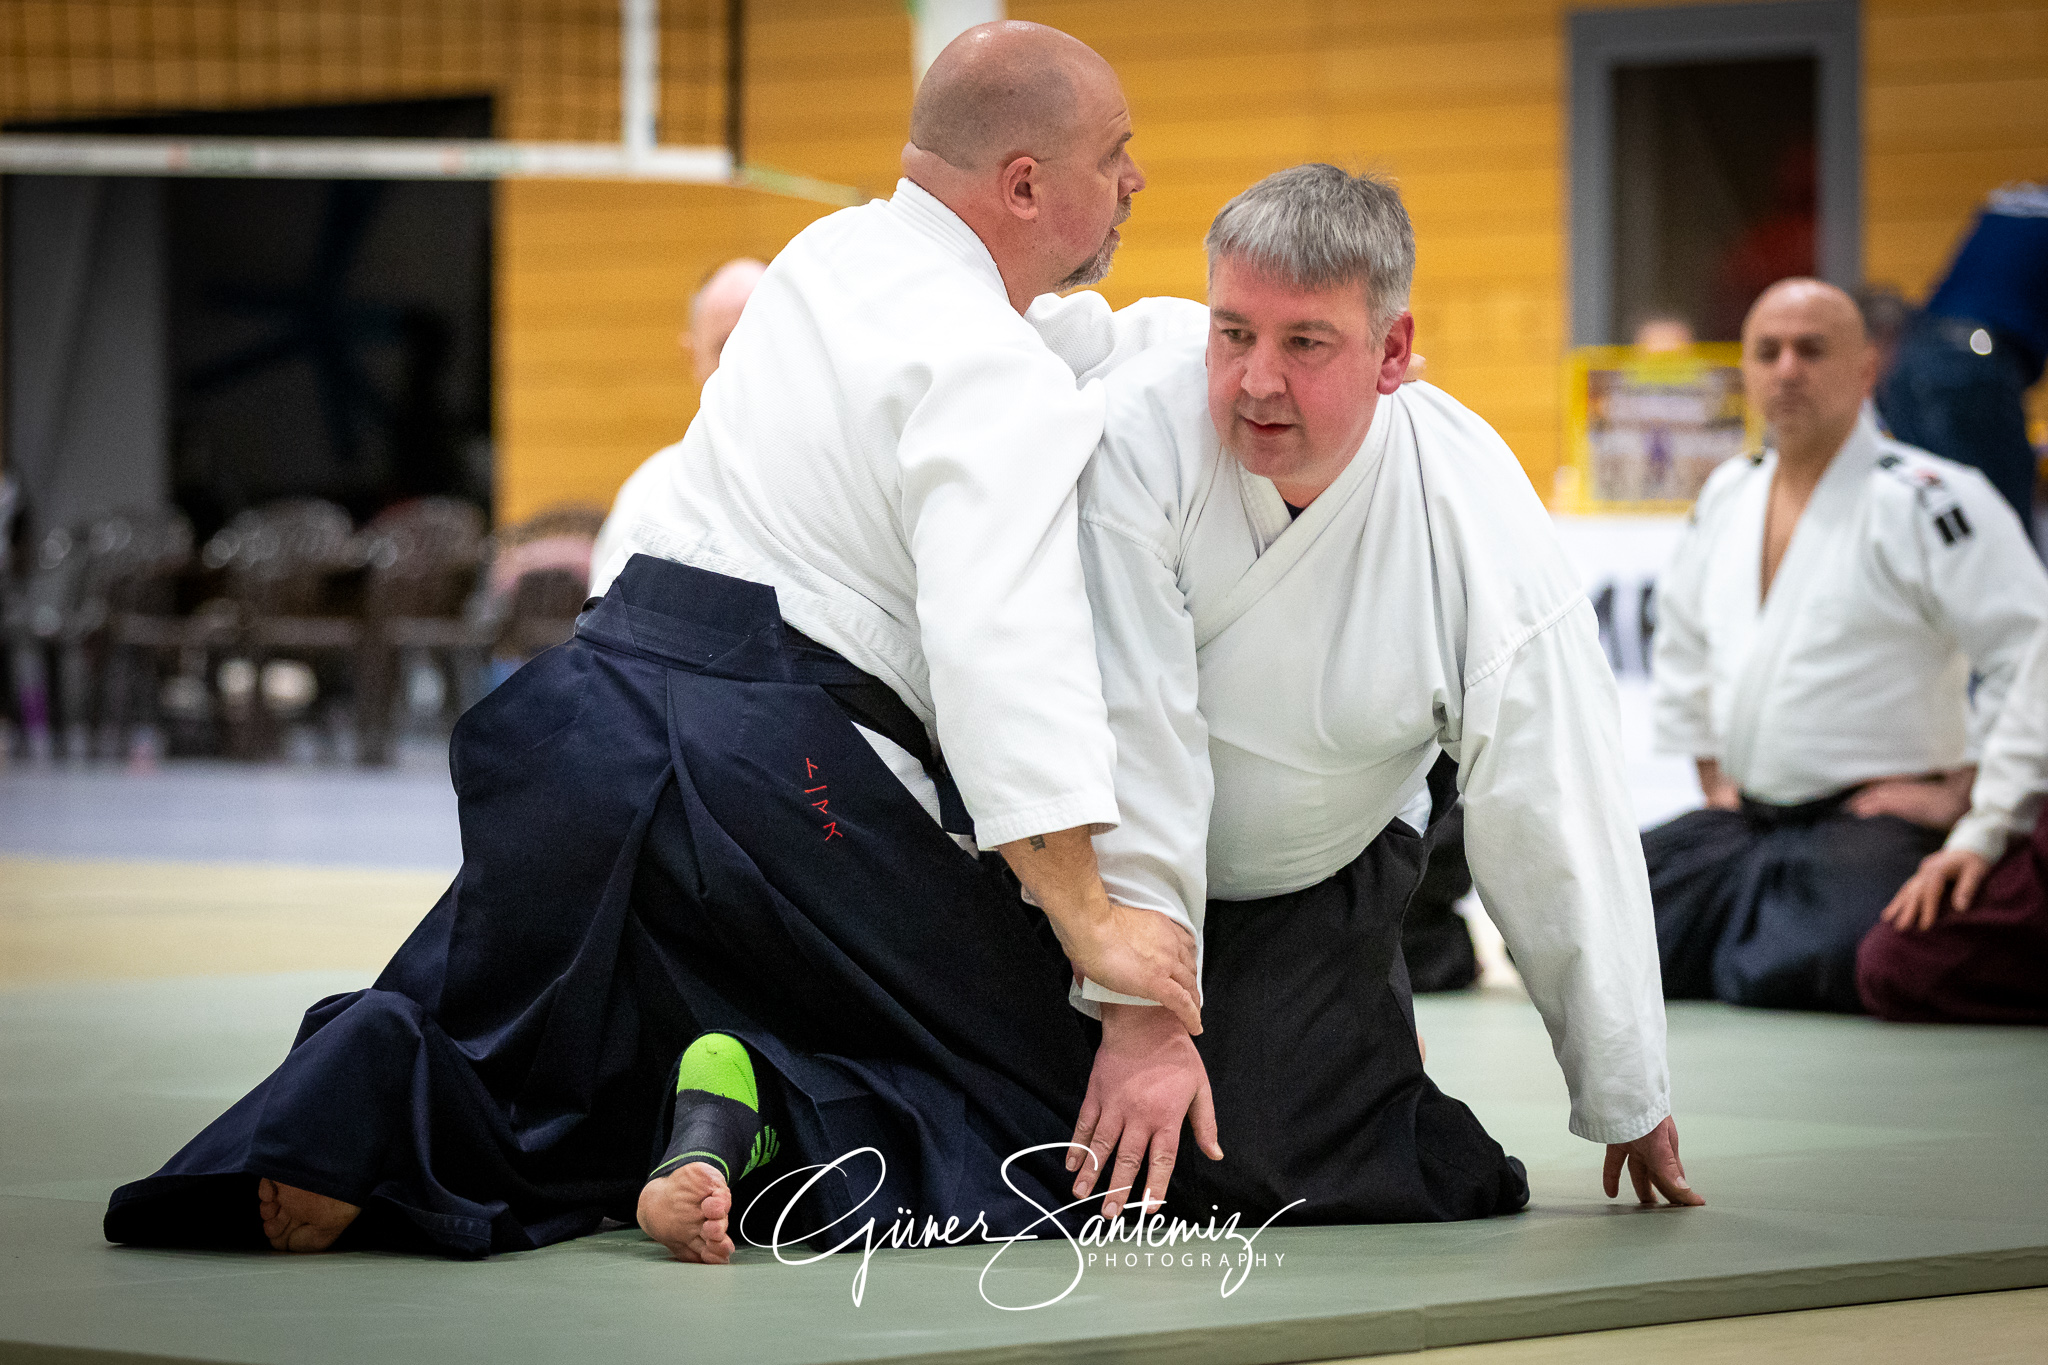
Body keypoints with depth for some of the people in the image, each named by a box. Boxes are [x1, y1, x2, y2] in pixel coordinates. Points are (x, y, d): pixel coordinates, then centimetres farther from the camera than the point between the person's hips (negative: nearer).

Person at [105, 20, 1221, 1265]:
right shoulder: (994, 381, -10)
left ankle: (378, 1097, -15)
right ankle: (771, 1121, -20)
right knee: (1061, 1095, 5)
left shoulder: (843, 255, 17)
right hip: (774, 769, -7)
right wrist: (1089, 921, -26)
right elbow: (1004, 644, -22)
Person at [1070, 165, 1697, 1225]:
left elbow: (1555, 827, -14)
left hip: (1322, 884, 0)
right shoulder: (1139, 440, -27)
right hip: (1102, 877, 0)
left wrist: (1626, 1105, -6)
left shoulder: (1477, 517, -21)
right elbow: (1131, 750, -29)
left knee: (1266, 1165, -17)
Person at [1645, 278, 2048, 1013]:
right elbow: (1682, 644, 29)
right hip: (1745, 817, 7)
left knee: (1782, 973, -34)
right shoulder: (1728, 497, 12)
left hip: (1876, 816, -7)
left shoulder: (1923, 501, -12)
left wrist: (1955, 794, -14)